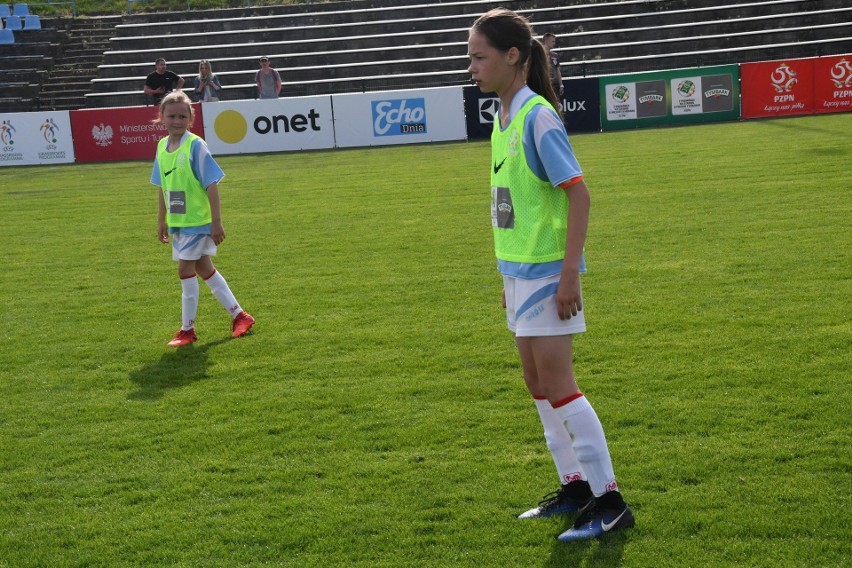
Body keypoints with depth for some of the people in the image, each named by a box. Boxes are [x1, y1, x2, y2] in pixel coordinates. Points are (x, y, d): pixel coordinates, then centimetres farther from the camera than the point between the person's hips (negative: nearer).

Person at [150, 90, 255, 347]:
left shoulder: (196, 146, -14)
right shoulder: (162, 146, 5)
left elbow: (211, 186, -15)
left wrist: (217, 222, -17)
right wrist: (162, 221, 17)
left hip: (197, 220, -7)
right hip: (177, 222, 7)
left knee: (186, 271, -5)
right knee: (204, 269, 14)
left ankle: (187, 329, 8)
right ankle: (239, 315, 25)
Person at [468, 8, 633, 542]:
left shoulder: (538, 117, -15)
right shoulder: (504, 118, 10)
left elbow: (578, 193, -18)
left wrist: (569, 272, -21)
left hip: (548, 272, -9)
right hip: (520, 271, 9)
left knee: (557, 386, -6)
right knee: (538, 384, 14)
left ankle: (609, 500, 4)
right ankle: (576, 485, 27)